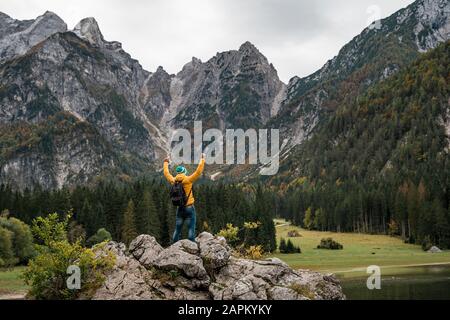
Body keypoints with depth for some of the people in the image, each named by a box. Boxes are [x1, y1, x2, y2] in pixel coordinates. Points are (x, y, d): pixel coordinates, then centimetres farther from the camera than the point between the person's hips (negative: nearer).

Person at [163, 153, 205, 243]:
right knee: (191, 228, -2)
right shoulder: (188, 180, -13)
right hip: (189, 208, -5)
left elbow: (166, 173, 17)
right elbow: (198, 171, -12)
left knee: (177, 229, 12)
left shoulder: (173, 181, 0)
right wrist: (202, 159, -2)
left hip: (179, 209, 5)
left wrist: (166, 162, 32)